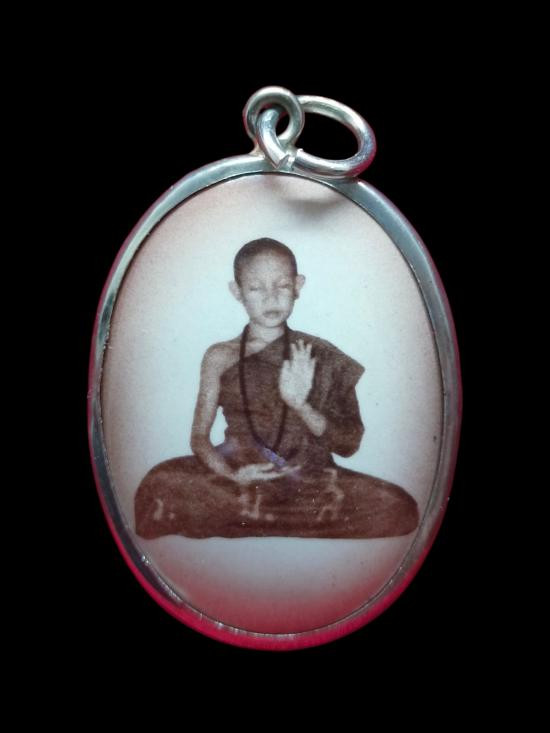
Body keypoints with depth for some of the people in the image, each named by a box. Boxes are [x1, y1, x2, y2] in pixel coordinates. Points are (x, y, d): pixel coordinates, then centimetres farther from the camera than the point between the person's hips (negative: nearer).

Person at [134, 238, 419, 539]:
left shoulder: (320, 356, 5)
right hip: (237, 477, 0)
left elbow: (349, 444, 2)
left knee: (396, 507, -26)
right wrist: (230, 474, -17)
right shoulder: (221, 356, 7)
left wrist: (300, 404, -15)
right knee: (160, 485, -29)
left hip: (309, 482, 0)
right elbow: (199, 436, 4)